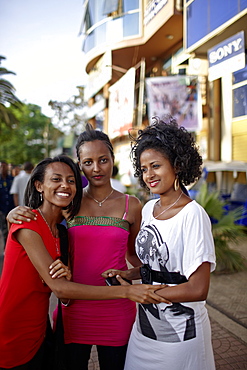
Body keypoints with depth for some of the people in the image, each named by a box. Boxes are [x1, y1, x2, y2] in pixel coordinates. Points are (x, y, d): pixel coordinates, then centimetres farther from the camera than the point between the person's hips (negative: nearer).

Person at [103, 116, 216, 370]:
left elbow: (198, 289, -22)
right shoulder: (148, 209, 2)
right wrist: (128, 274, -5)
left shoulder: (193, 214, -20)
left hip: (180, 330, -6)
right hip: (145, 325, 6)